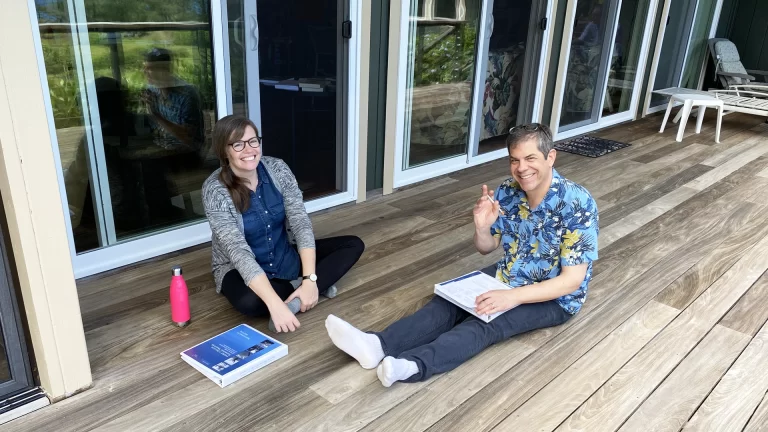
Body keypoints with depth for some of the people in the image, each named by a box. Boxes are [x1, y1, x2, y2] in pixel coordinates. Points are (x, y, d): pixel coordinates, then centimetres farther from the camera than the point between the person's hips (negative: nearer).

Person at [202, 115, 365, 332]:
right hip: (242, 270, -4)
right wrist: (275, 304, -41)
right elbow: (238, 252, -31)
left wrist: (310, 279, -27)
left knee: (354, 245, -7)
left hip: (288, 258, 5)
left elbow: (300, 221, -15)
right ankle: (297, 288, -12)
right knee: (249, 301, -40)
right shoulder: (215, 190, -22)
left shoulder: (277, 168, -11)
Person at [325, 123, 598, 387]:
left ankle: (414, 365, -51)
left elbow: (572, 280, -24)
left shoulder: (577, 203, -23)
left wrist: (513, 297, -34)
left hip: (554, 298, -5)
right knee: (448, 303, -20)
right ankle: (378, 344, -38)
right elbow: (486, 248, 4)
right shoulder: (509, 191, -6)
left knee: (487, 321, -32)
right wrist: (482, 226, -20)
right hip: (507, 278, 5)